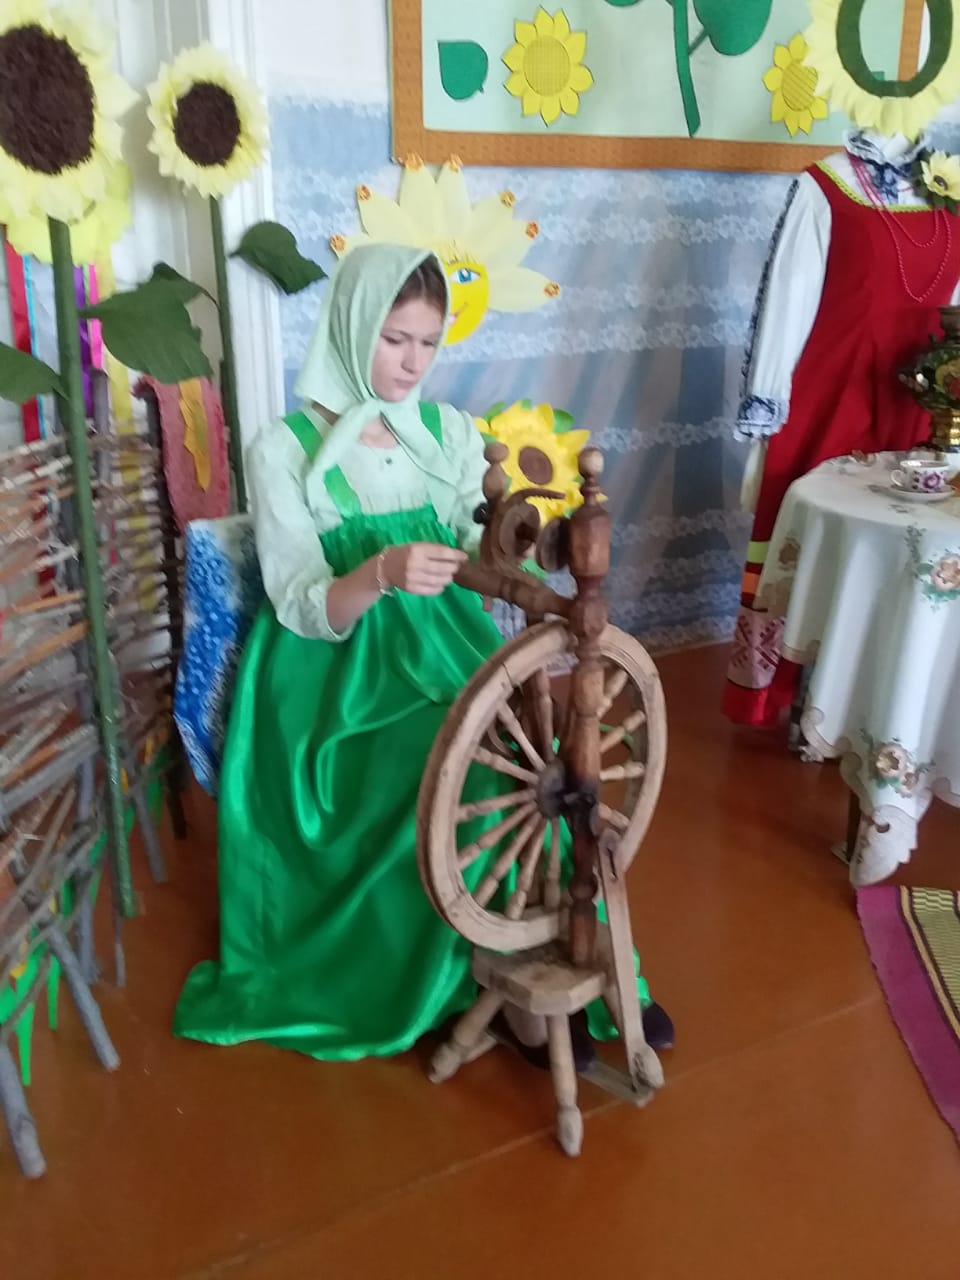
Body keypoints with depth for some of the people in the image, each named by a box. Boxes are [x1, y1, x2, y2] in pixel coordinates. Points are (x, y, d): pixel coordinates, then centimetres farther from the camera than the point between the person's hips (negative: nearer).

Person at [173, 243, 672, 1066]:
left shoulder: (452, 433, 7)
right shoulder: (286, 450, -6)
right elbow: (301, 609, -12)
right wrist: (381, 574, -32)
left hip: (442, 646, 4)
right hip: (337, 672, -4)